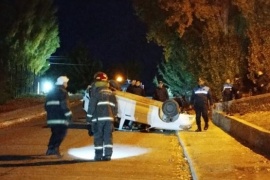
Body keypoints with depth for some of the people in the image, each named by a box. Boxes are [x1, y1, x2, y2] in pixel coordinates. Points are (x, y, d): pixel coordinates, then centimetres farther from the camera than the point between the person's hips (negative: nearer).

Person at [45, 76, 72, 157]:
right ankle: (55, 148, -19)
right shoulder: (63, 92, -6)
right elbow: (64, 105, -16)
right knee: (62, 132, -5)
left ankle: (50, 149, 16)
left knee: (55, 133, 19)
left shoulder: (50, 92, 19)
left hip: (51, 117, 8)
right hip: (60, 118, -8)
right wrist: (69, 115, -10)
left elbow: (46, 105, 21)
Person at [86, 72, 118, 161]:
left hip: (98, 118, -4)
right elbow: (115, 107, 17)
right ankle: (108, 155, -1)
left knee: (98, 137, 1)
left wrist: (89, 118, 1)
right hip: (109, 118, 4)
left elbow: (92, 106, -6)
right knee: (108, 136, 4)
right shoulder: (111, 93, 14)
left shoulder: (96, 92, -3)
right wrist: (114, 116, 26)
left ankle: (98, 155, 1)